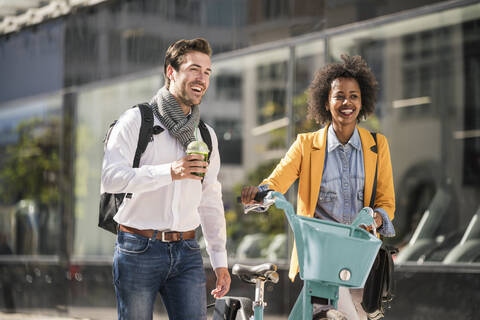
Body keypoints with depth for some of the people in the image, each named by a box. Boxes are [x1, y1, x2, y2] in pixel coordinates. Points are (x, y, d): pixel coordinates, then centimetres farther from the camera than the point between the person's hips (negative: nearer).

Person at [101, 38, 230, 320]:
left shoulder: (206, 135, 16)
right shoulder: (136, 121, -1)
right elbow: (111, 177, -15)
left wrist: (220, 259, 15)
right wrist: (169, 172, -24)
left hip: (187, 253, 4)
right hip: (139, 251, -4)